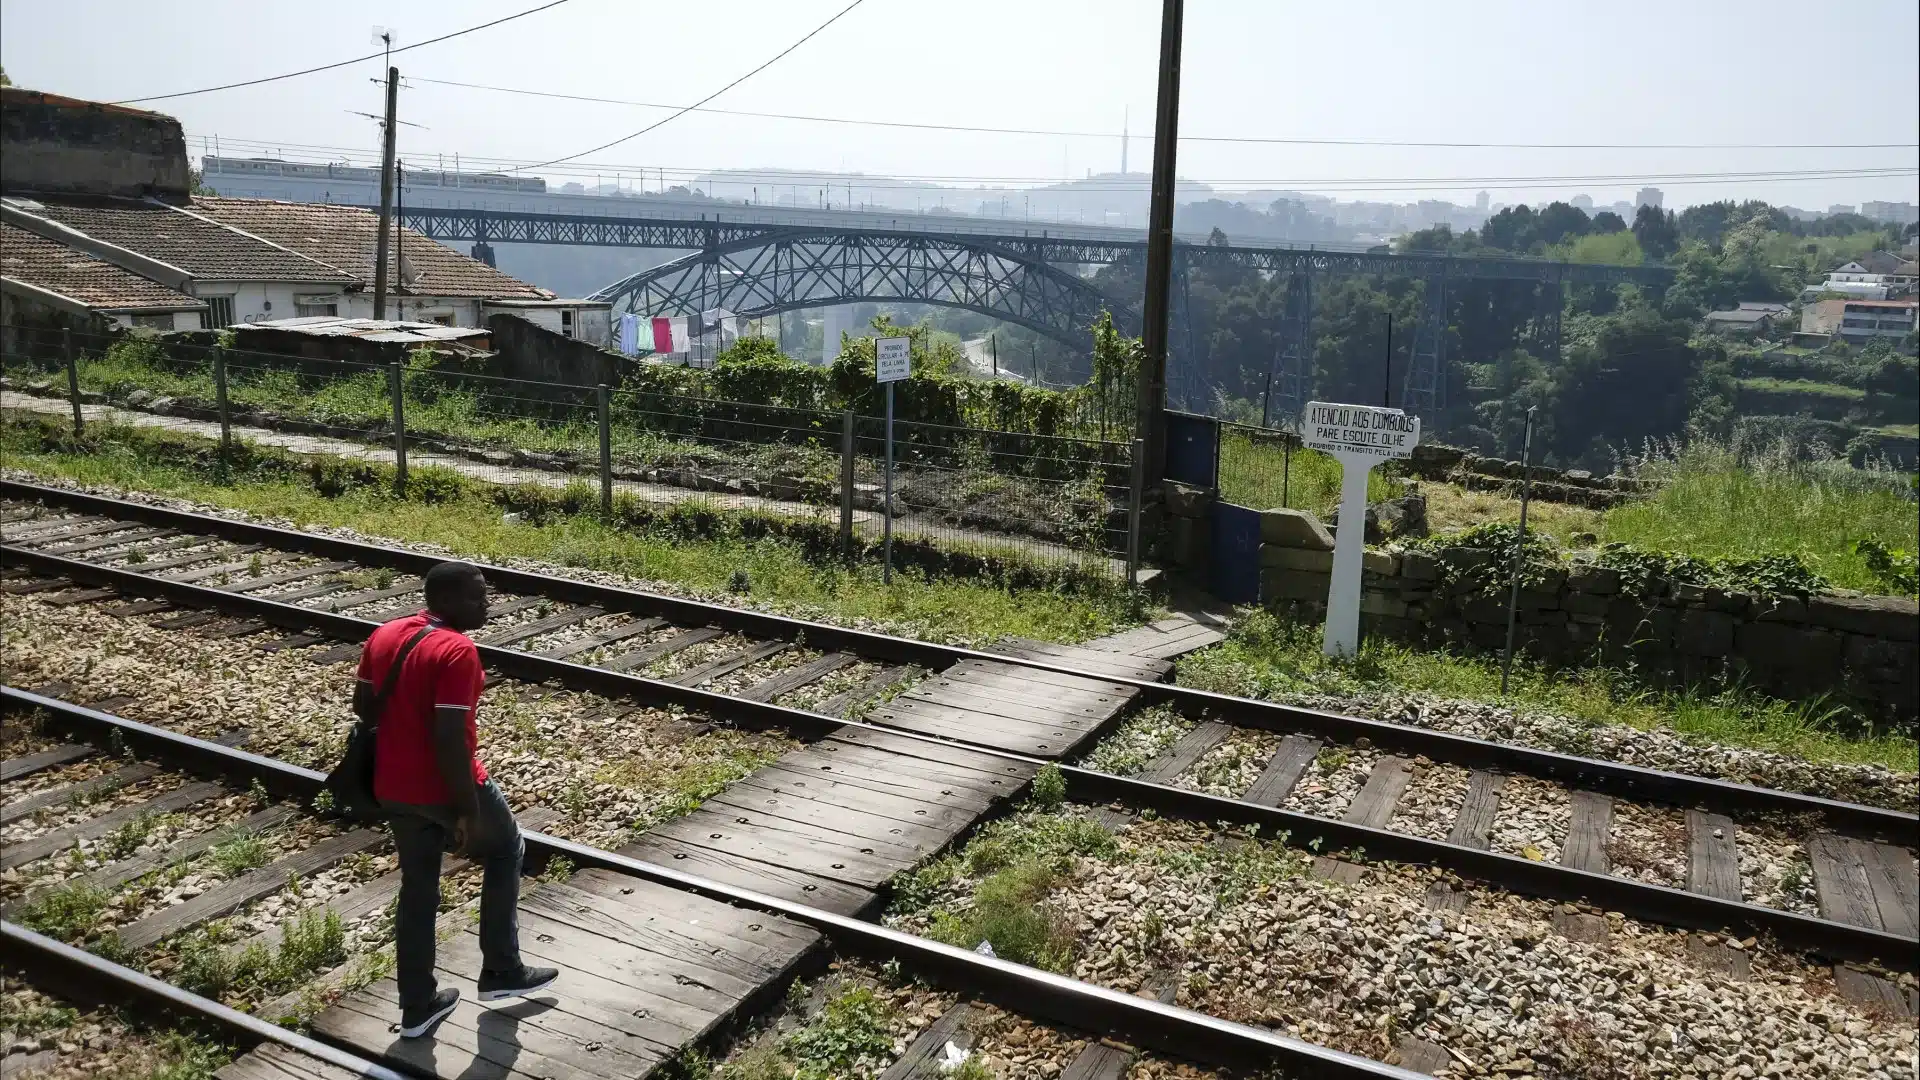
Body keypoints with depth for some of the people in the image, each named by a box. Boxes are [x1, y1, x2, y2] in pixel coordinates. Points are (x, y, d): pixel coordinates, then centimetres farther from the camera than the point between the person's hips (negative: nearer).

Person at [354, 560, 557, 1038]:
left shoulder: (383, 636, 2)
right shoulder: (456, 651, -24)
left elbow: (363, 705, 14)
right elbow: (450, 738, -27)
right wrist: (467, 810, -20)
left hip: (393, 788, 7)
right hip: (447, 789, -7)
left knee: (417, 887, 19)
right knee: (506, 852, 18)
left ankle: (417, 1006, 26)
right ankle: (501, 971, 24)